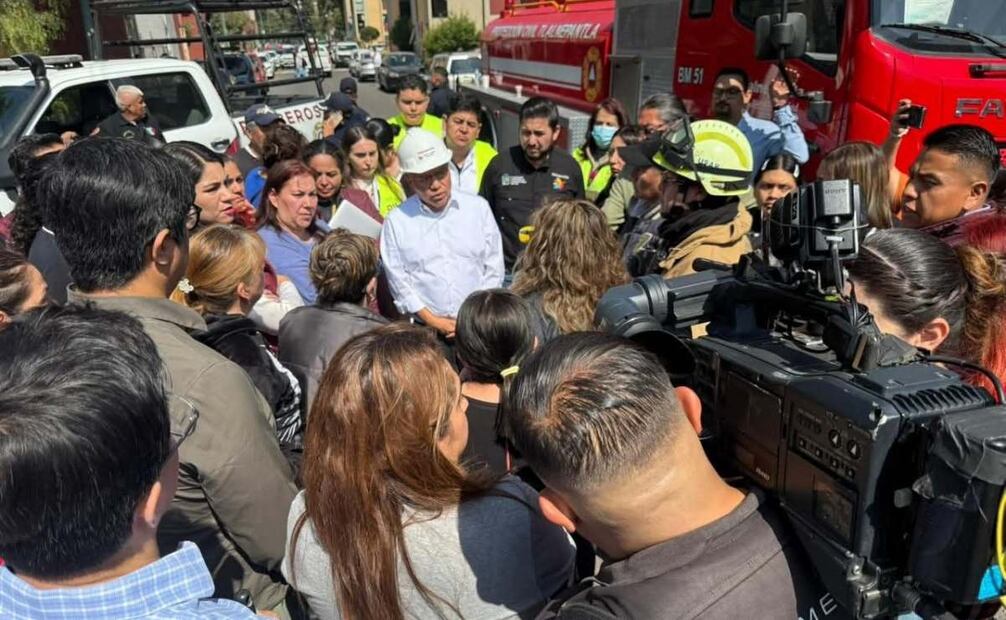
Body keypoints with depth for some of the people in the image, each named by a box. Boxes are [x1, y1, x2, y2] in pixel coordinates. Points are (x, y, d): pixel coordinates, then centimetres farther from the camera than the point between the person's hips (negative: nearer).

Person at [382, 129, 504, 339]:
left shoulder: (478, 208, 8)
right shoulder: (396, 221, 4)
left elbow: (494, 269, 7)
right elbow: (398, 281, 3)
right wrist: (433, 321, -4)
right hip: (424, 329, -1)